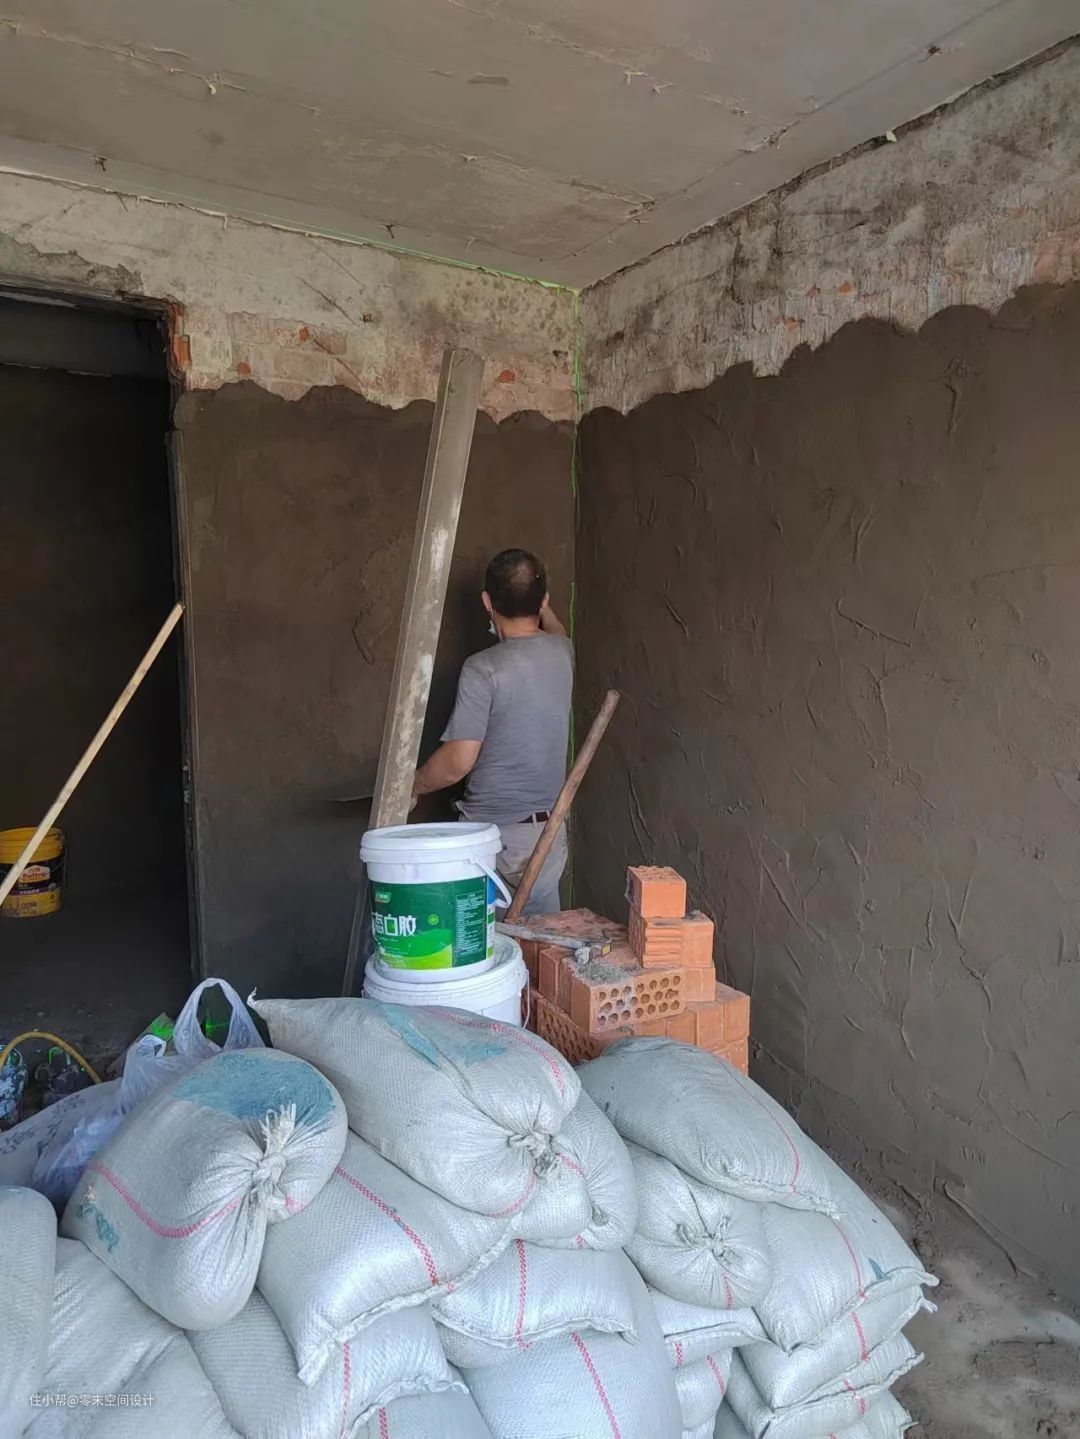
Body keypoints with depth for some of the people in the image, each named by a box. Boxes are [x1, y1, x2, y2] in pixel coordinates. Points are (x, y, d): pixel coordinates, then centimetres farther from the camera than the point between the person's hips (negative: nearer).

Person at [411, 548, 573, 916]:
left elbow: (458, 761, -19)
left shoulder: (483, 669, -18)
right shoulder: (562, 653, 1)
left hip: (492, 834, -6)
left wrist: (410, 788, -2)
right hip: (549, 831, 6)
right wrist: (537, 602, 43)